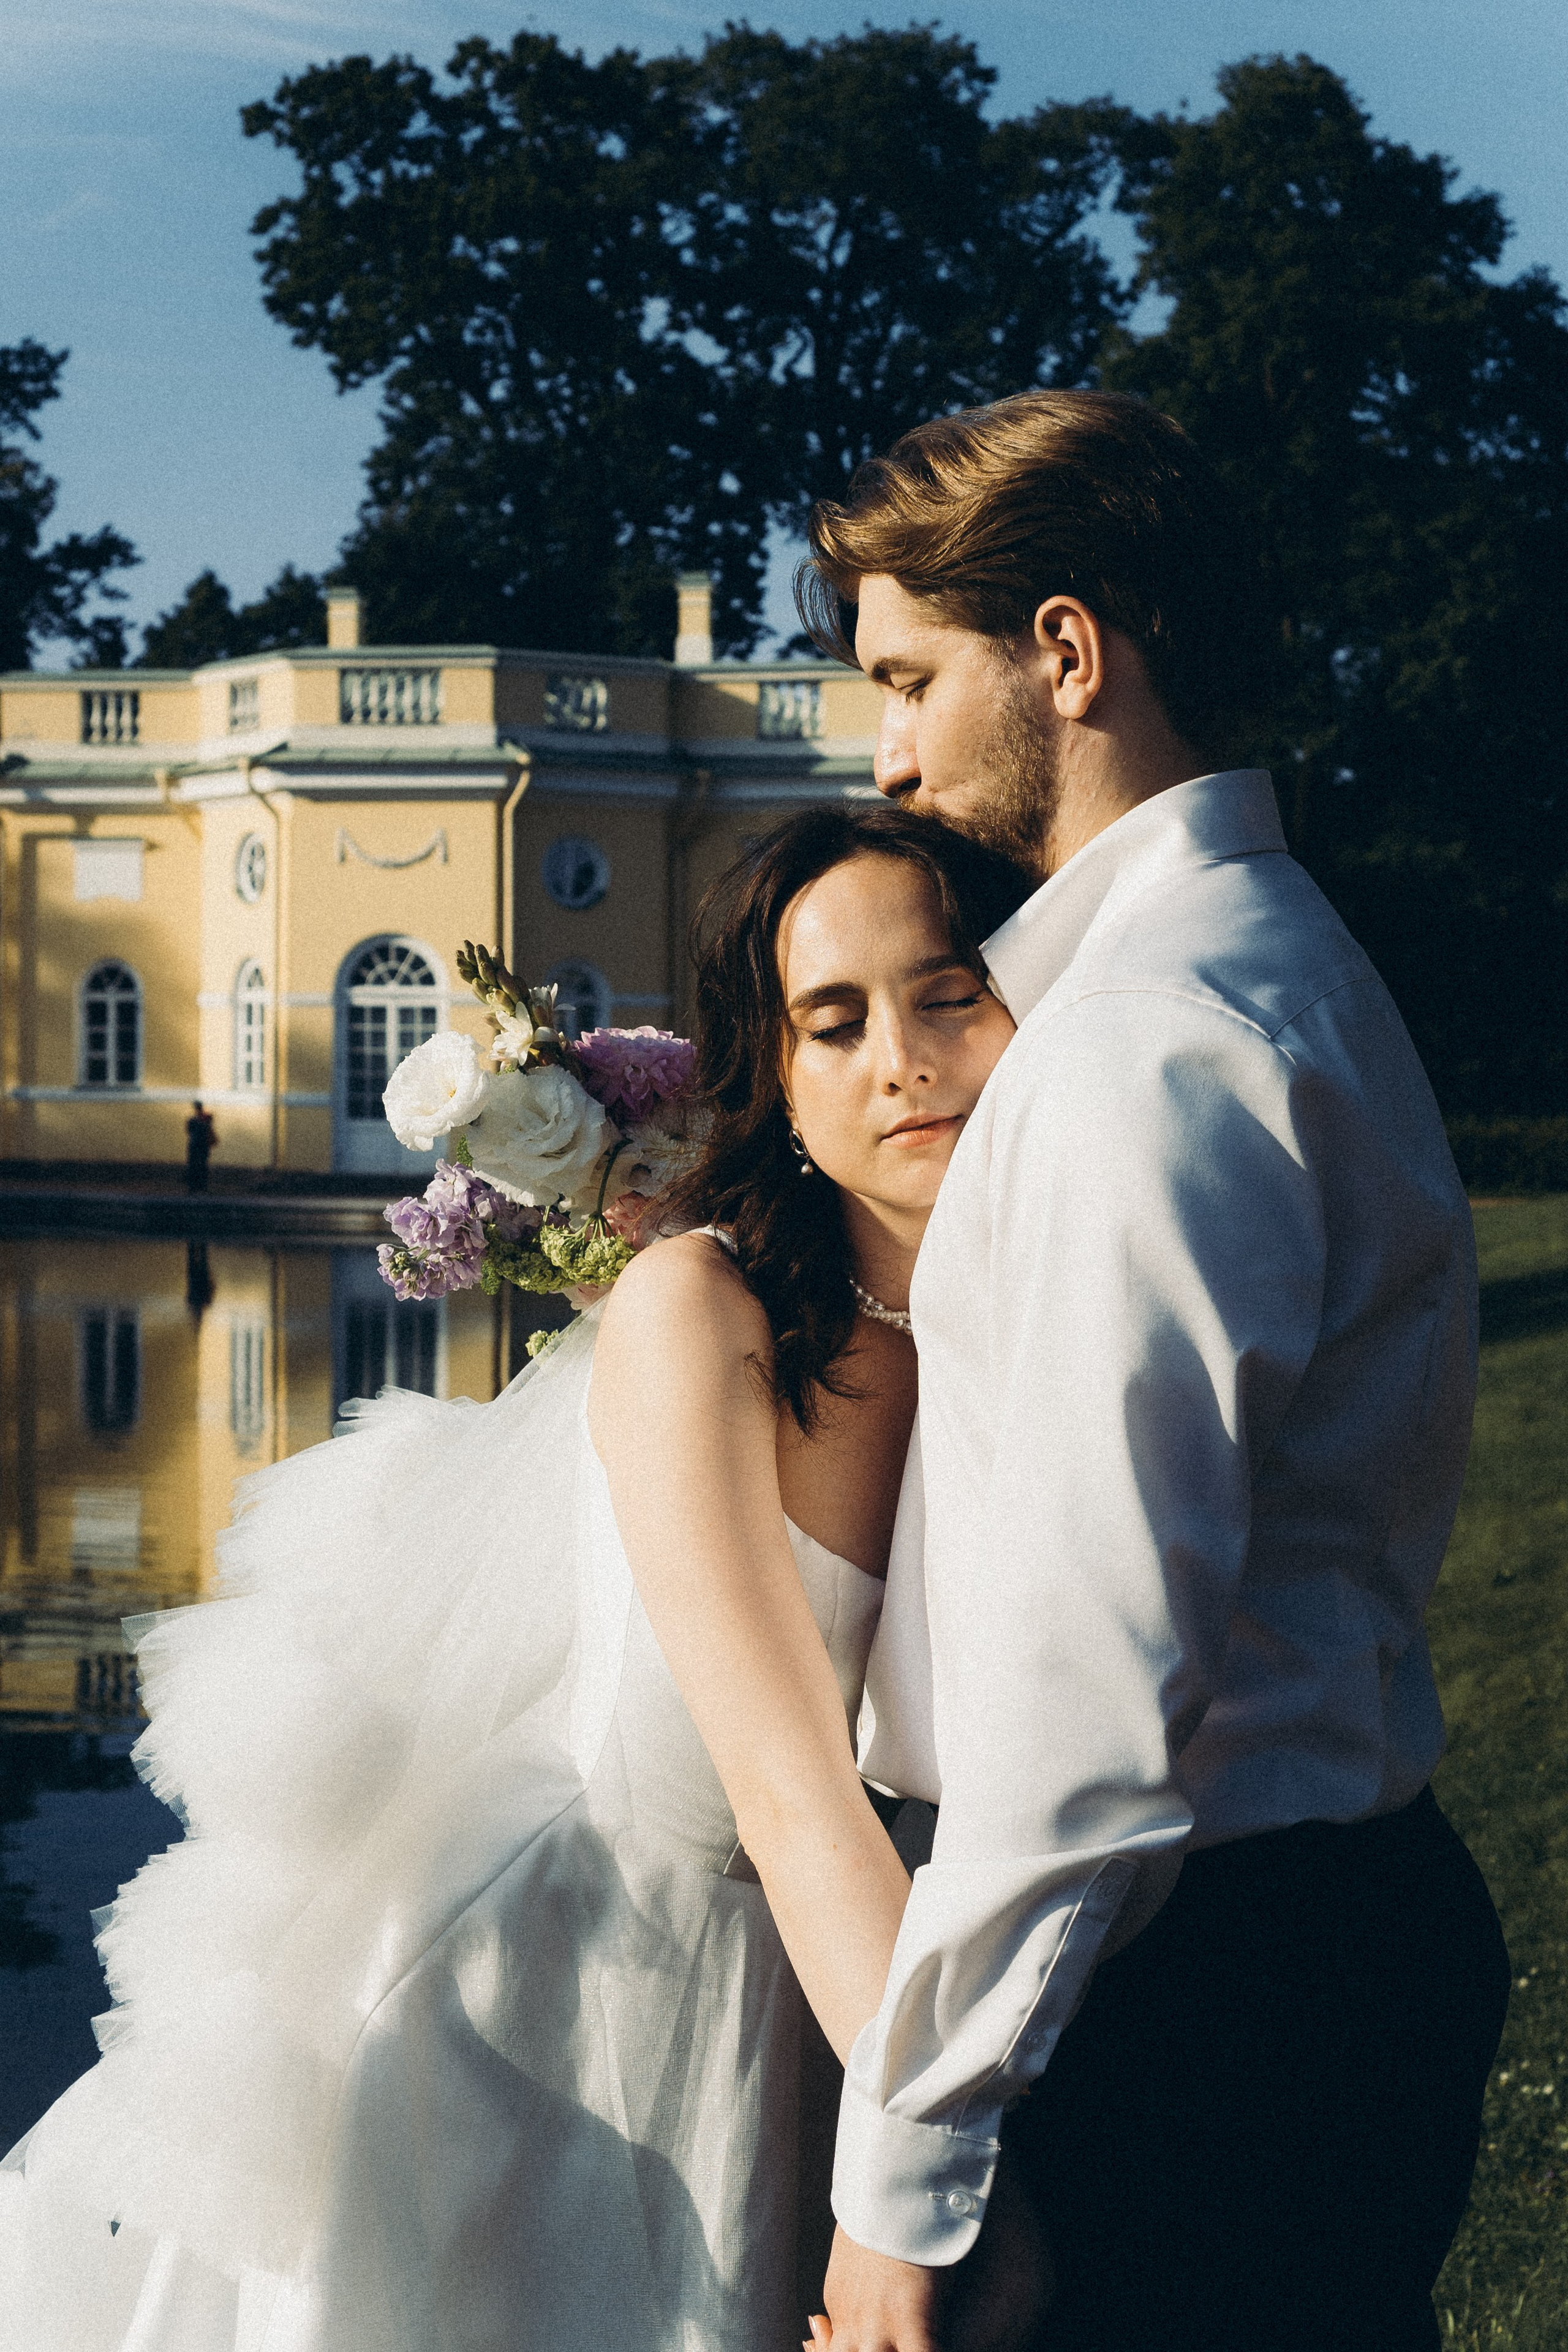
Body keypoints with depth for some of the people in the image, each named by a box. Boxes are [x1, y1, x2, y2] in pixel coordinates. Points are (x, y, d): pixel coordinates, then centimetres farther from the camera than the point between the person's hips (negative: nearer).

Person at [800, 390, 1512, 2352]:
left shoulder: (1151, 1039, -19)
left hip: (1194, 1996, -10)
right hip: (1345, 1914, 10)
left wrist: (905, 2173, -19)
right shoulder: (1274, 970, 15)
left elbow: (1087, 1689, -23)